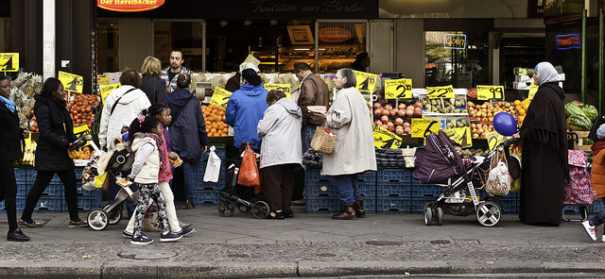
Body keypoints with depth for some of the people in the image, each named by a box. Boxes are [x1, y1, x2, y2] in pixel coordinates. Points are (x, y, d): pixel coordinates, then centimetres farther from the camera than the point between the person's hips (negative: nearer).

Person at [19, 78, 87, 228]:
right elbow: (46, 132, -20)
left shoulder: (60, 106, 14)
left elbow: (67, 128, 20)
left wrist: (74, 141, 3)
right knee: (39, 186, -1)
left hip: (62, 154, 9)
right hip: (48, 155, -9)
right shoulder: (43, 108, -14)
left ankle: (74, 218, 13)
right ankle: (25, 218, 10)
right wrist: (66, 143, -23)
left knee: (70, 184, 7)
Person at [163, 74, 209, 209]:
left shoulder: (168, 99, 1)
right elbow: (201, 123, 4)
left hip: (171, 140, 0)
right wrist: (204, 142, 12)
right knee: (188, 170, 5)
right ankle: (190, 200, 2)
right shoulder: (194, 101, 0)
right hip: (189, 142, 0)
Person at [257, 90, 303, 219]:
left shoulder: (274, 109, -7)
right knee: (287, 180, 12)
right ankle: (286, 209, 13)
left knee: (272, 180, -4)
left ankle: (277, 210, -9)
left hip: (275, 152, -8)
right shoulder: (297, 110, 19)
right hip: (293, 152, 8)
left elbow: (262, 129, -8)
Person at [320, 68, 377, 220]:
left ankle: (349, 207, -6)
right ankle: (359, 207, 14)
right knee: (350, 177, 15)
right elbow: (367, 117, 19)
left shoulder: (343, 95, -12)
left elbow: (343, 117, -23)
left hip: (345, 142, -10)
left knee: (339, 175, -5)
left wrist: (327, 118, -8)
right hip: (358, 139, 10)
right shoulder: (357, 94, 18)